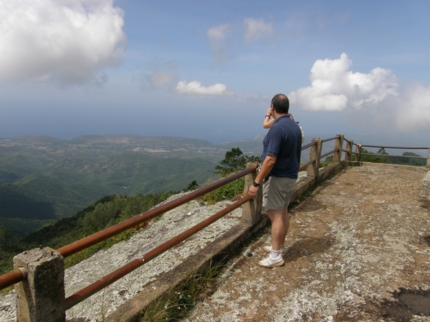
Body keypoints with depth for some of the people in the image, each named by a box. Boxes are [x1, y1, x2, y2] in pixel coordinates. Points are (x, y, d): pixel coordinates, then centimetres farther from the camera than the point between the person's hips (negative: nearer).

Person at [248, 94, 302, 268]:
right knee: (283, 212, 17)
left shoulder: (277, 128, -22)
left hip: (277, 178, -9)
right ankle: (279, 246, 30)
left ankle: (276, 256, 5)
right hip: (291, 176, 9)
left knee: (275, 215, -3)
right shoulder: (295, 126, 6)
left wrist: (256, 183, -24)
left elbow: (270, 160, -27)